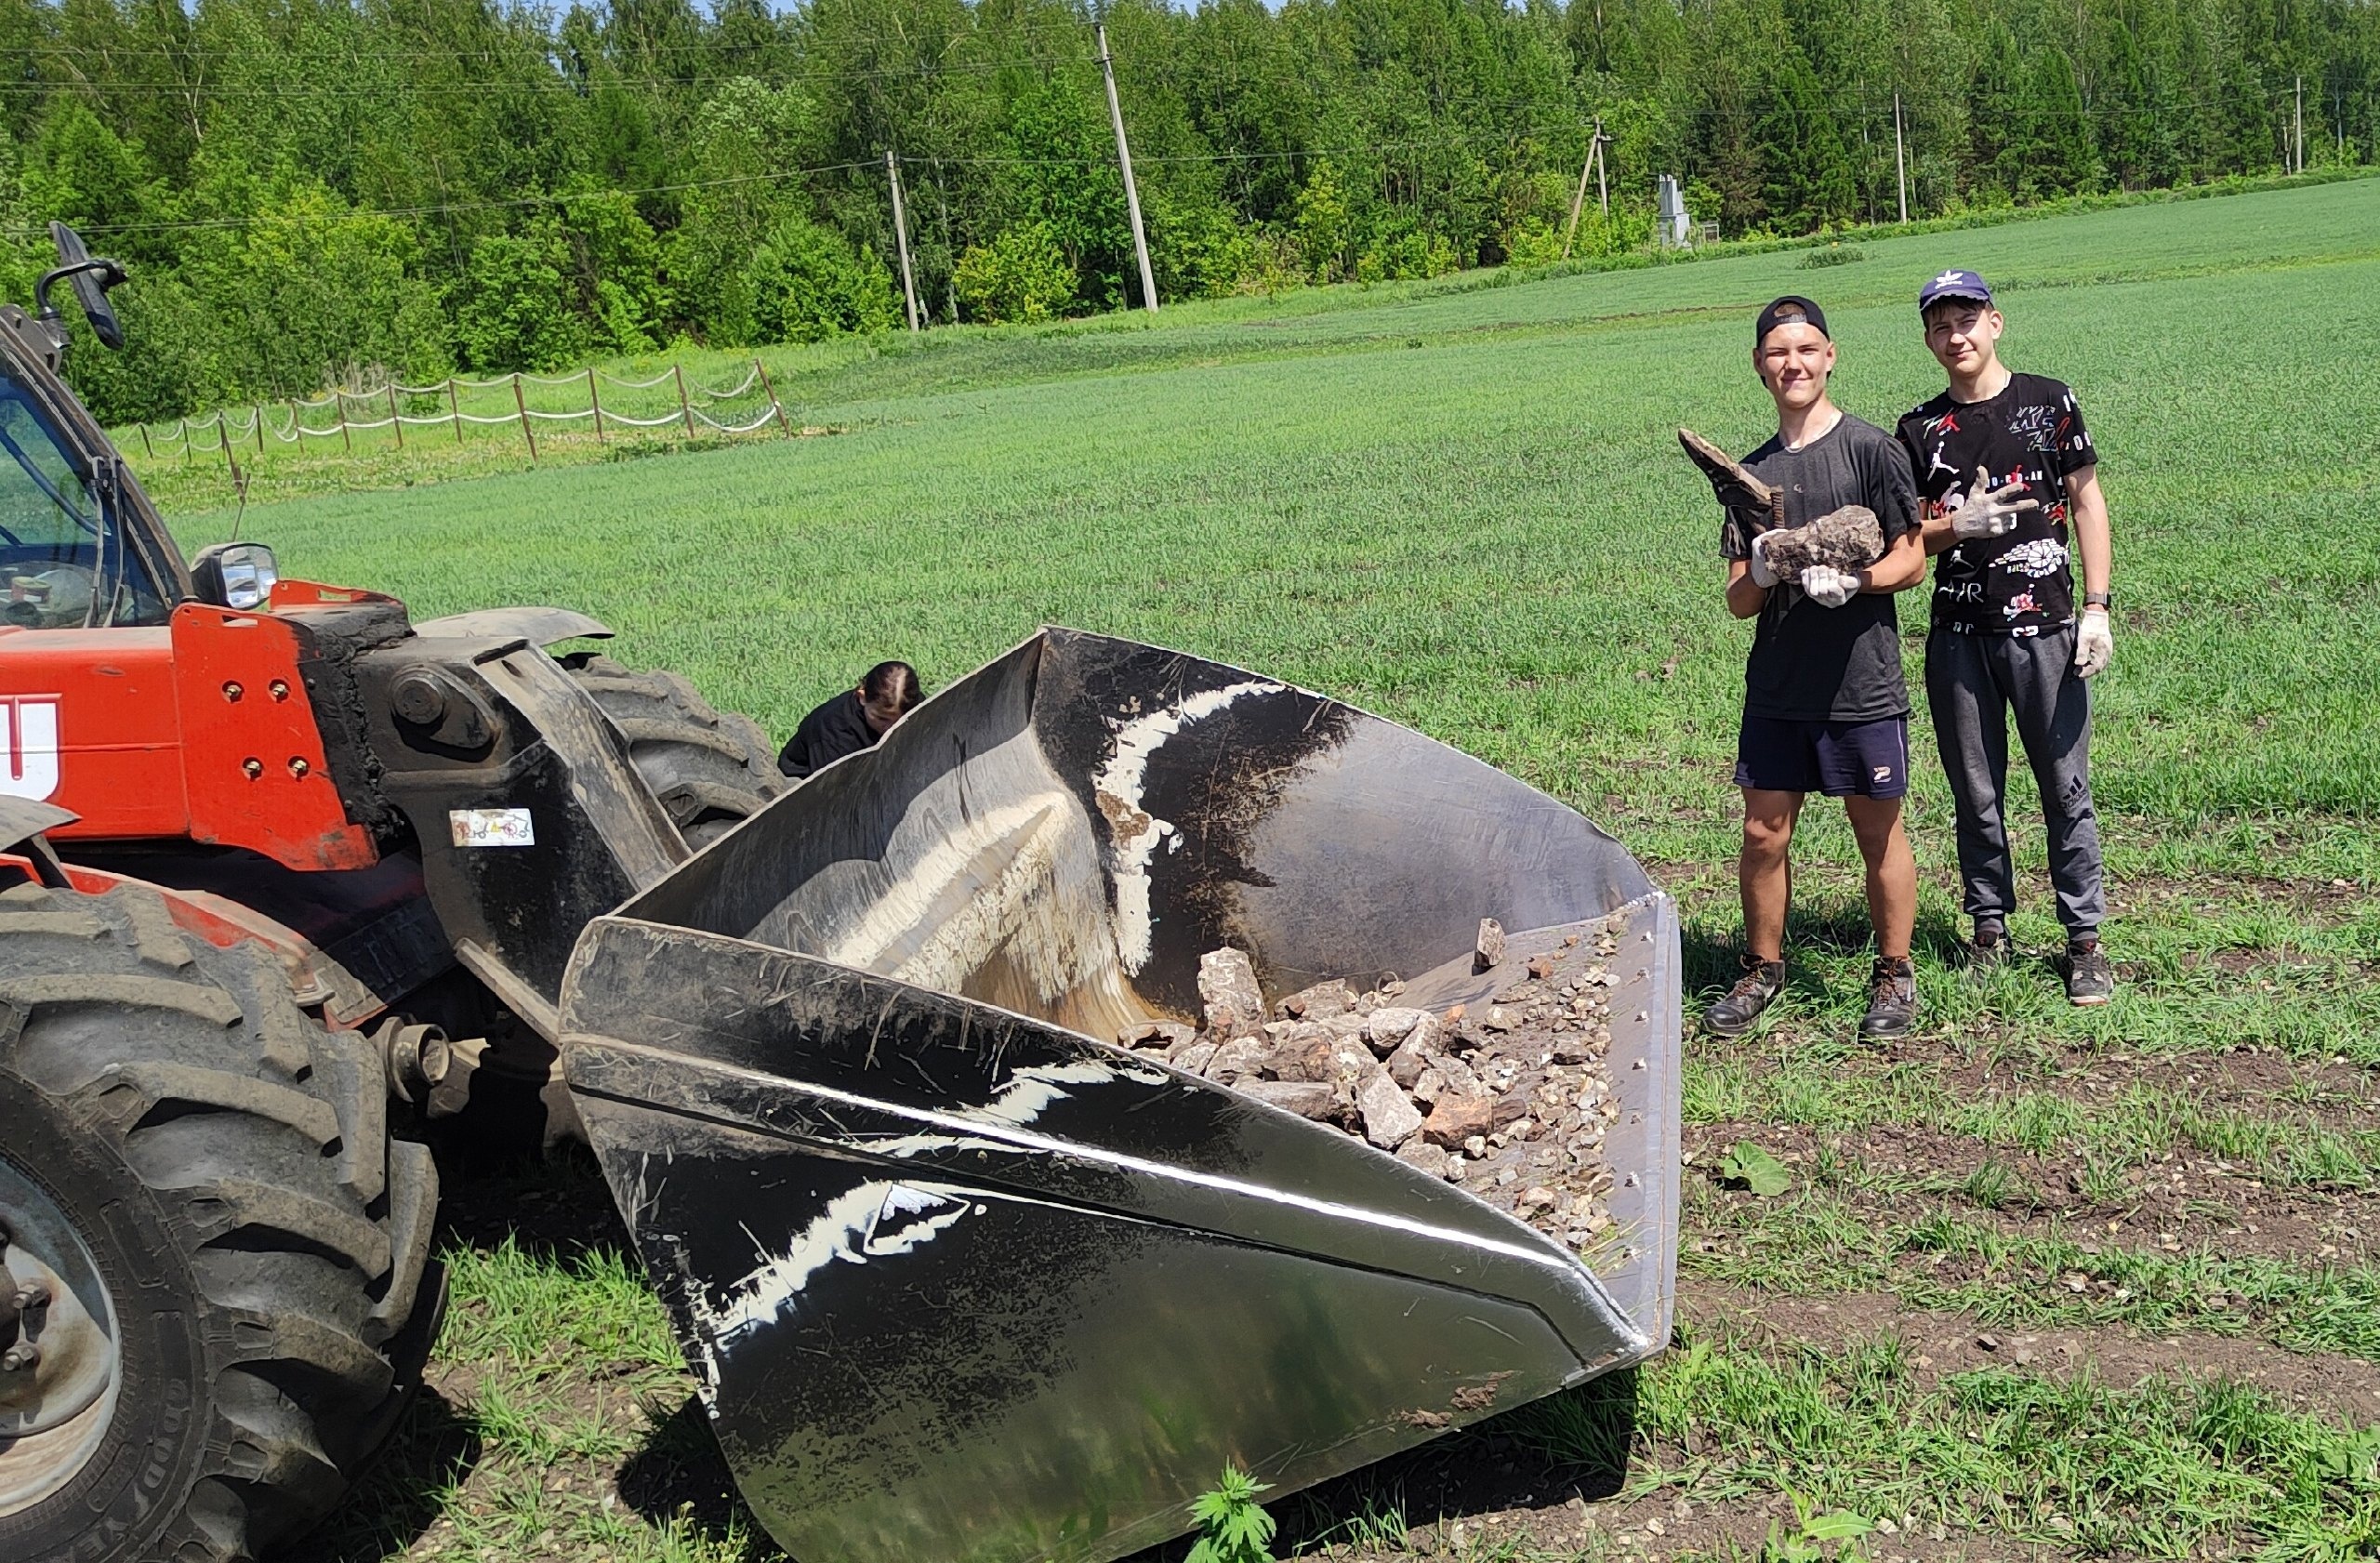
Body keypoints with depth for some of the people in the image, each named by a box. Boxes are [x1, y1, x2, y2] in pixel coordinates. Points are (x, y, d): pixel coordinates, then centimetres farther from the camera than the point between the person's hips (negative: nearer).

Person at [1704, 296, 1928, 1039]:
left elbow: (1911, 561, -3)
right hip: (1776, 689, 4)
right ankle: (1763, 970, 23)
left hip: (1862, 686, -4)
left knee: (1879, 833, 6)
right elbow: (1738, 601, 11)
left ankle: (1893, 976, 21)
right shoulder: (1751, 473, 11)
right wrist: (1762, 574, -12)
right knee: (1763, 834, 7)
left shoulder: (1870, 448, -3)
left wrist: (1851, 582, -21)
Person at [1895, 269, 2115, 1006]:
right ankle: (1989, 926, 21)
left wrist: (2097, 607, -4)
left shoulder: (2048, 402, 3)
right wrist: (1958, 524, -13)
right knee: (1976, 792, 9)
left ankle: (2084, 938, 10)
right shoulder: (1919, 429, 9)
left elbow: (2086, 502, 4)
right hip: (1958, 635, 2)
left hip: (2044, 626, -2)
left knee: (2066, 788, 1)